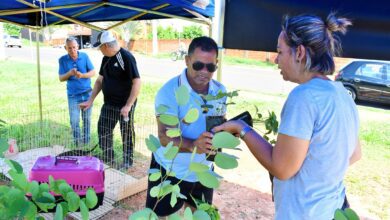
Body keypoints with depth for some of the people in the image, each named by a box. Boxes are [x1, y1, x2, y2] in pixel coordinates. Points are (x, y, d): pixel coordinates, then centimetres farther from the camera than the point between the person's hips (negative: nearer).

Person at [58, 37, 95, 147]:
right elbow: (61, 78, -1)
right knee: (74, 121, 0)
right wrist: (69, 73, -22)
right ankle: (77, 142, 18)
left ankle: (86, 141, 24)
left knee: (87, 119, 9)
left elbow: (93, 72, -3)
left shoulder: (84, 56, -4)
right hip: (73, 95, 0)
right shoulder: (62, 60, -3)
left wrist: (82, 75, -22)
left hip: (87, 93, 0)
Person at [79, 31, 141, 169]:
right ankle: (108, 159, 33)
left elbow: (137, 82, -22)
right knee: (103, 131, 15)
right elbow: (100, 80, 15)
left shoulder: (126, 57, -17)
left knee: (127, 134, 7)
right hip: (108, 104, 8)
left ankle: (128, 161, 26)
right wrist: (91, 100, 11)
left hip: (124, 105, -8)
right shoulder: (106, 59, 7)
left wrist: (128, 105, -25)